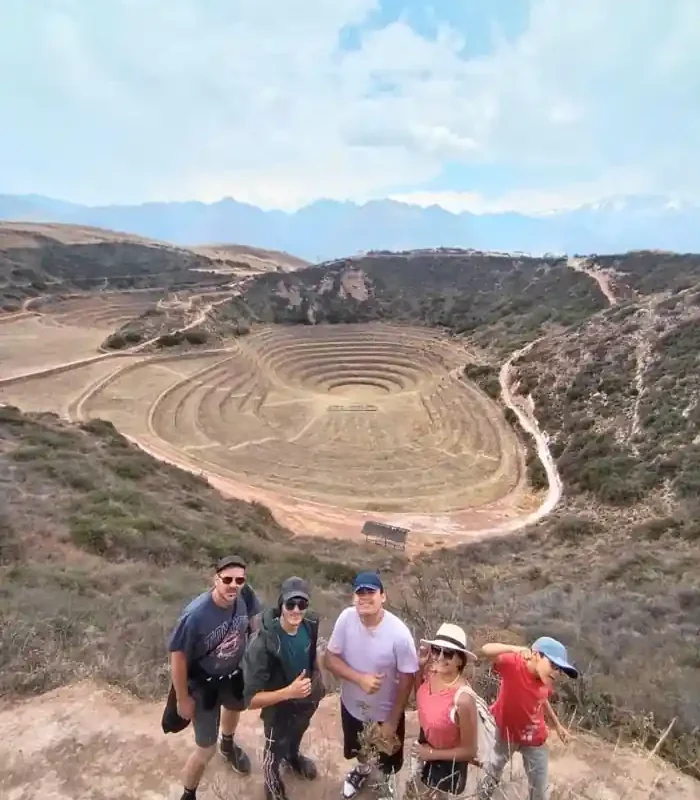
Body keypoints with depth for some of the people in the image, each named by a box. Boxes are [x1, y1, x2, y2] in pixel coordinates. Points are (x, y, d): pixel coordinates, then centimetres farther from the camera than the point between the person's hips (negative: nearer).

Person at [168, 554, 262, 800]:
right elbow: (178, 656, -25)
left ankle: (228, 745, 70)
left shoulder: (246, 598, -26)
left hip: (235, 674, 6)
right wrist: (183, 699, -14)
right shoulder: (195, 615, -39)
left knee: (234, 708, 35)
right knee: (205, 750, 5)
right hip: (204, 684, -5)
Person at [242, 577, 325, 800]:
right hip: (279, 710, -5)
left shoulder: (310, 625, -22)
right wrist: (288, 692, -43)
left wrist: (317, 680, 4)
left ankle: (293, 756, 69)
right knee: (275, 752, 26)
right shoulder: (262, 644, -39)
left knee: (296, 736, 36)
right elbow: (251, 699, -34)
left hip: (307, 701, 5)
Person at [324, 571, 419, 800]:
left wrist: (392, 722, -14)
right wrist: (360, 678, -31)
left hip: (386, 711, -2)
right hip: (351, 704, 2)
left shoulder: (399, 633, -32)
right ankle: (363, 769, 65)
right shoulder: (346, 619, -25)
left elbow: (407, 679, -20)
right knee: (359, 749, 32)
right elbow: (330, 658, -15)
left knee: (386, 760, 26)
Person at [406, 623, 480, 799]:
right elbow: (421, 702, 3)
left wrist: (432, 753, -18)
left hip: (447, 768, -6)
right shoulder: (432, 673, -20)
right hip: (425, 754, 6)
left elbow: (470, 751, -24)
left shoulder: (463, 698, -37)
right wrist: (420, 667, -13)